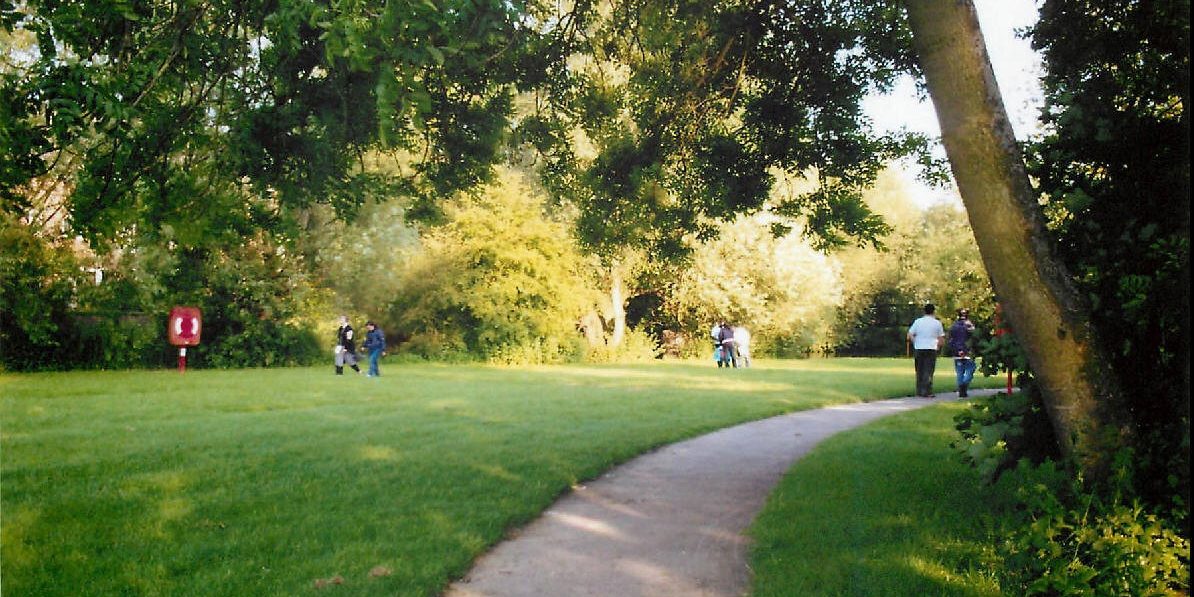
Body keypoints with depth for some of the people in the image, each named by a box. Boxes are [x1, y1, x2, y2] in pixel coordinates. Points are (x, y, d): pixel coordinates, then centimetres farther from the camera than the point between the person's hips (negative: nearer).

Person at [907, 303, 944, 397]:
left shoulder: (918, 321, 3)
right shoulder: (937, 323, 0)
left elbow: (910, 336, 2)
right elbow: (941, 338, 3)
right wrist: (937, 347, 17)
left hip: (919, 349, 2)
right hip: (931, 349, -2)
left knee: (919, 371, 10)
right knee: (928, 371, -1)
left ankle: (919, 391, 13)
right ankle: (926, 392, -5)